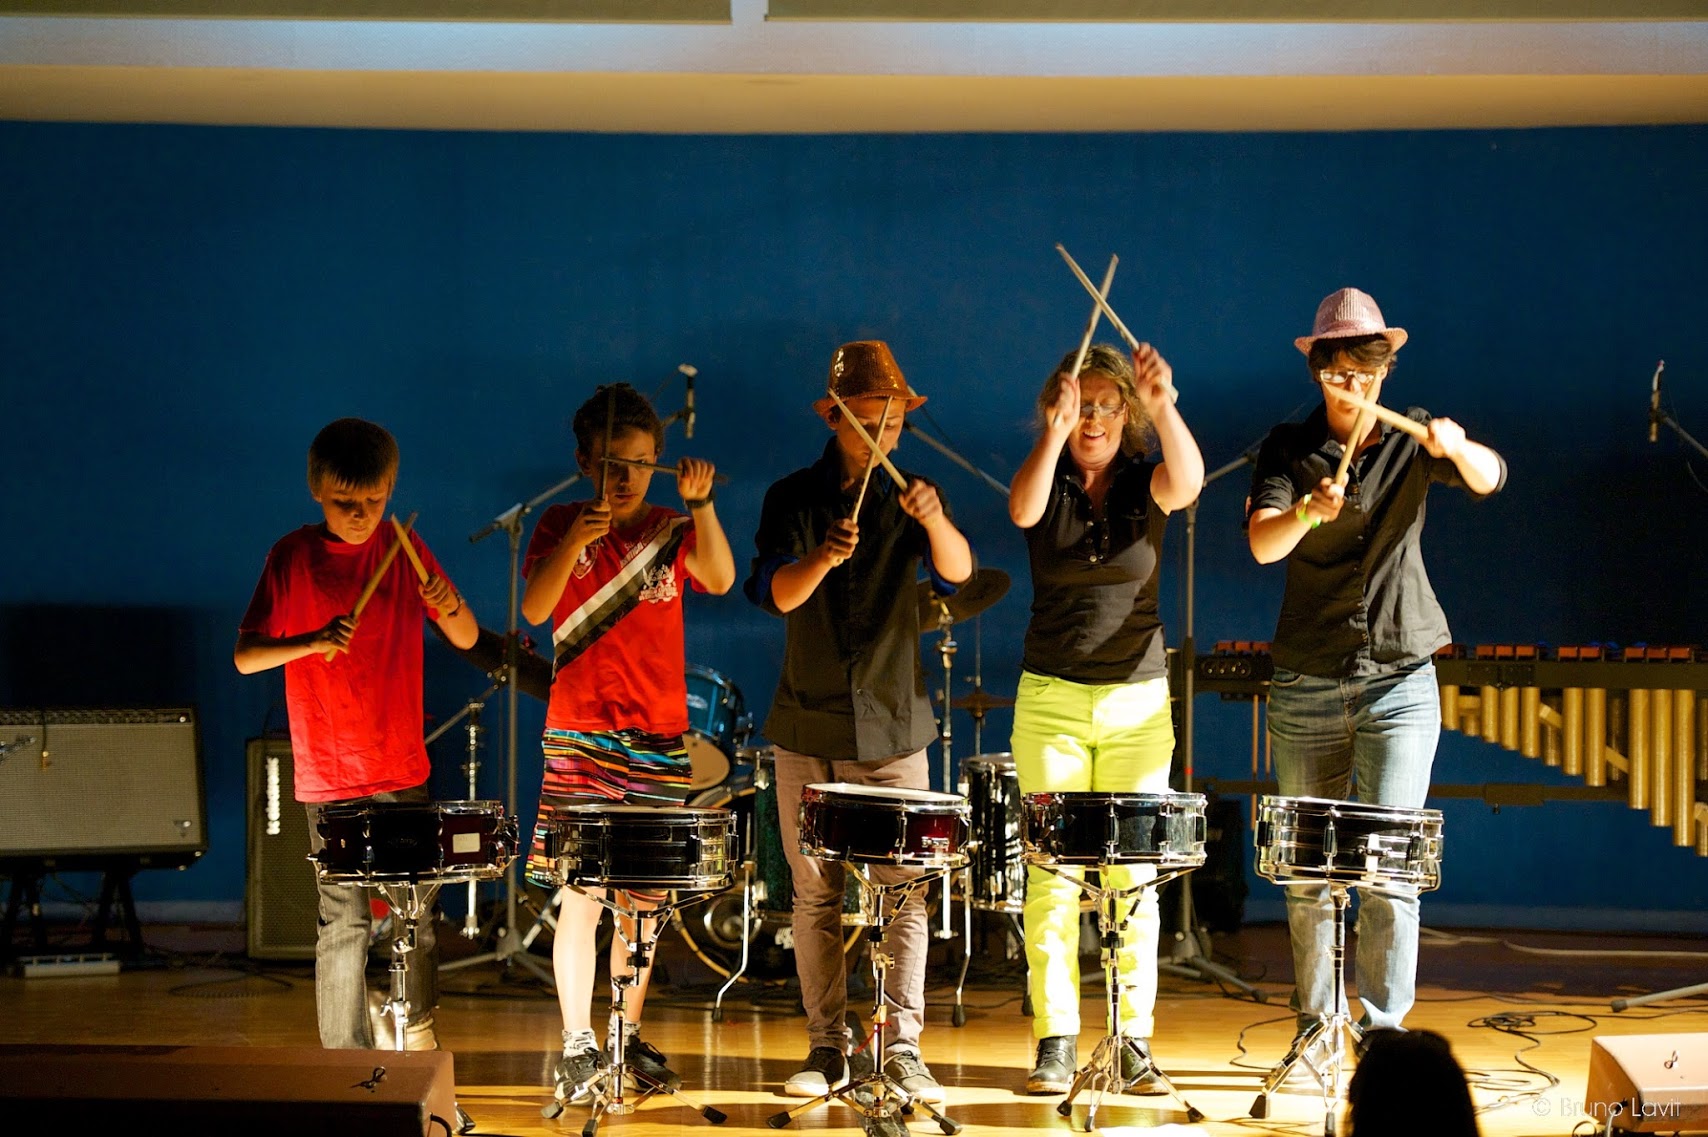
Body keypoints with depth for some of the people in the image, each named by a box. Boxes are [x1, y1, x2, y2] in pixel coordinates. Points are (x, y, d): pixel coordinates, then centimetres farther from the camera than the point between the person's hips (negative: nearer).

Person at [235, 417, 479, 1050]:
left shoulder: (402, 549, 3)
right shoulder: (292, 557, -4)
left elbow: (466, 640, 5)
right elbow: (244, 656, -5)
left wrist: (448, 606, -18)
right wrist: (311, 642, -22)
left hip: (402, 767, 3)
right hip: (329, 775, -3)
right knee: (344, 921, -5)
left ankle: (417, 1028, 34)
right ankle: (347, 1065, 3)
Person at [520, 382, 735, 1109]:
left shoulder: (671, 533, 6)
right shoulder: (559, 527, 4)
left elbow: (720, 580, -13)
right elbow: (535, 609, -10)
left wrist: (700, 504, -27)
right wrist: (573, 544, -25)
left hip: (659, 741, 2)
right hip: (579, 738, -2)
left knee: (644, 896, 7)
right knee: (580, 896, -6)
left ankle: (630, 1035, 21)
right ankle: (577, 1044, 3)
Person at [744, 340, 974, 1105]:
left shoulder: (907, 499, 2)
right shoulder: (793, 499, 3)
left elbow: (957, 572, -16)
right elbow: (773, 593, -11)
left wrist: (934, 521, -37)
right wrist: (823, 558, -32)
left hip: (892, 727, -1)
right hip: (807, 729, 1)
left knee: (903, 891, -5)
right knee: (815, 893, 4)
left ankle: (903, 1049, -4)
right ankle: (827, 1047, 11)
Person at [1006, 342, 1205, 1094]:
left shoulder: (1144, 485, 2)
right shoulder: (1048, 484, 2)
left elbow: (1189, 481, -22)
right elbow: (1022, 509, -23)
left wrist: (1163, 406, -40)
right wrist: (1054, 434, -39)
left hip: (1138, 702, 0)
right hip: (1051, 700, 0)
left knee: (1134, 878, 0)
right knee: (1052, 877, -3)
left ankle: (1134, 1042, 6)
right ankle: (1055, 1042, 1)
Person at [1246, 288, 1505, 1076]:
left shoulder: (1410, 440, 1)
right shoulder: (1288, 450, 0)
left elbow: (1490, 480, -16)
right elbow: (1263, 543, -15)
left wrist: (1458, 448, -37)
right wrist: (1309, 512, -36)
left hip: (1401, 682, -1)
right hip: (1307, 686, 1)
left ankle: (1385, 1031, -4)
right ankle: (1315, 1032, 16)